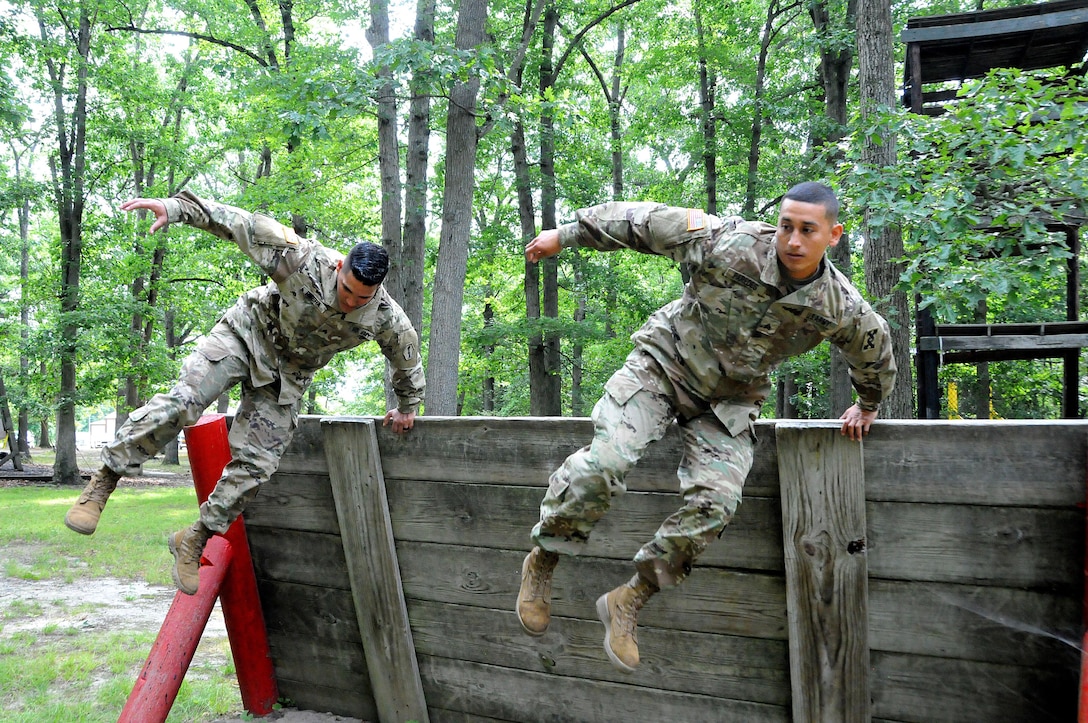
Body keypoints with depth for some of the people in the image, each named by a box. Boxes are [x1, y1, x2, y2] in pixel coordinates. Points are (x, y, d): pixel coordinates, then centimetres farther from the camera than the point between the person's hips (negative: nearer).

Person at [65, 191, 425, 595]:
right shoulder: (306, 261, -29)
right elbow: (243, 225, -28)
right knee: (182, 401, -23)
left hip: (288, 376, 3)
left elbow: (408, 360, 1)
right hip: (247, 334, -2)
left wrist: (407, 407, 16)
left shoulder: (385, 319, -20)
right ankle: (104, 481, -10)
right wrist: (175, 207, -36)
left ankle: (194, 541, 12)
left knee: (255, 463, -4)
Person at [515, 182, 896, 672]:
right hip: (662, 362, -3)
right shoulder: (730, 245, -24)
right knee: (604, 462, -24)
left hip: (728, 401, 3)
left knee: (715, 500, -18)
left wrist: (868, 405, 25)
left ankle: (628, 601, -2)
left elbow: (875, 350, 10)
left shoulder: (841, 308, -14)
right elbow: (647, 221, -15)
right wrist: (565, 236, -10)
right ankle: (542, 559, 0)